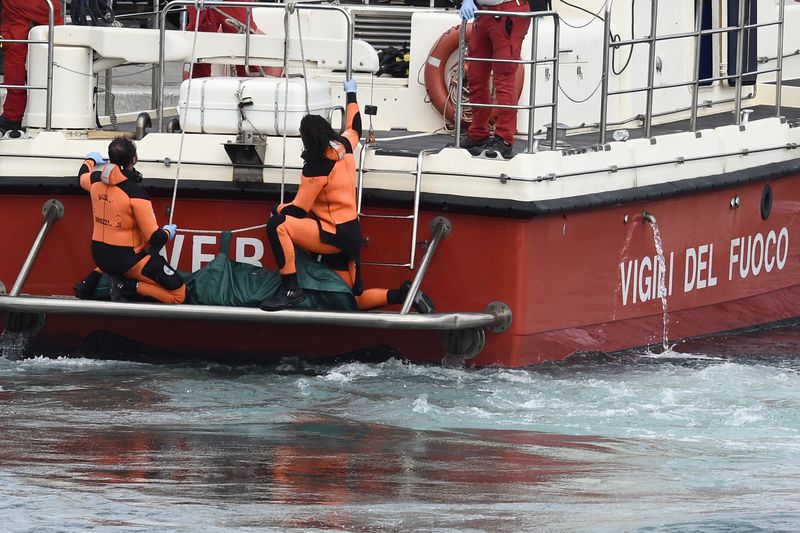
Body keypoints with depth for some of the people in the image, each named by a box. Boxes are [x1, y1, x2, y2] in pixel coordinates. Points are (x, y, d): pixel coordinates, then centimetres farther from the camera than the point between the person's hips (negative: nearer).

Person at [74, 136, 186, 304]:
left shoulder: (96, 180, -4)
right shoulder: (135, 192, -23)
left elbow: (83, 177, 25)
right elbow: (154, 238, -20)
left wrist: (90, 160, 46)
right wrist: (168, 233, 3)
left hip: (99, 257, 7)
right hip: (127, 260, -7)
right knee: (179, 294, -4)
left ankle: (90, 282, 20)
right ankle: (128, 287, -14)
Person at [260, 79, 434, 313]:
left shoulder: (317, 168, -18)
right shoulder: (344, 146, 4)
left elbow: (298, 211, -14)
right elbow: (354, 127, 29)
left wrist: (279, 209, 8)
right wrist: (351, 95, 46)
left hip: (335, 234, -9)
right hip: (351, 234, 9)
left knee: (277, 225, -22)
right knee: (356, 300, 17)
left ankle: (290, 290, -24)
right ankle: (404, 294, 3)